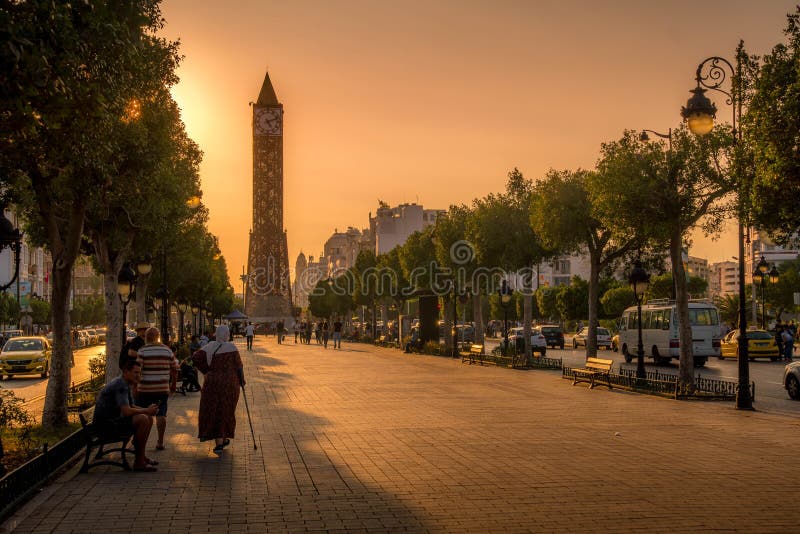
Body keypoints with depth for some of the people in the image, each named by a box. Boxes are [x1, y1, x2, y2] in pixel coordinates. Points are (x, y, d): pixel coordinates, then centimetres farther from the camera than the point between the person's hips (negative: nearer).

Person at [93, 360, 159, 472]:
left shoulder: (126, 385, 14)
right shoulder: (120, 385, -19)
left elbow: (132, 406, 20)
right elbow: (127, 411, -29)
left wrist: (148, 410, 1)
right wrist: (146, 410, -14)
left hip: (114, 420, 11)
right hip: (105, 425, -11)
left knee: (149, 419, 9)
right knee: (143, 419, -24)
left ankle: (141, 456, 14)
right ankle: (139, 462, -18)